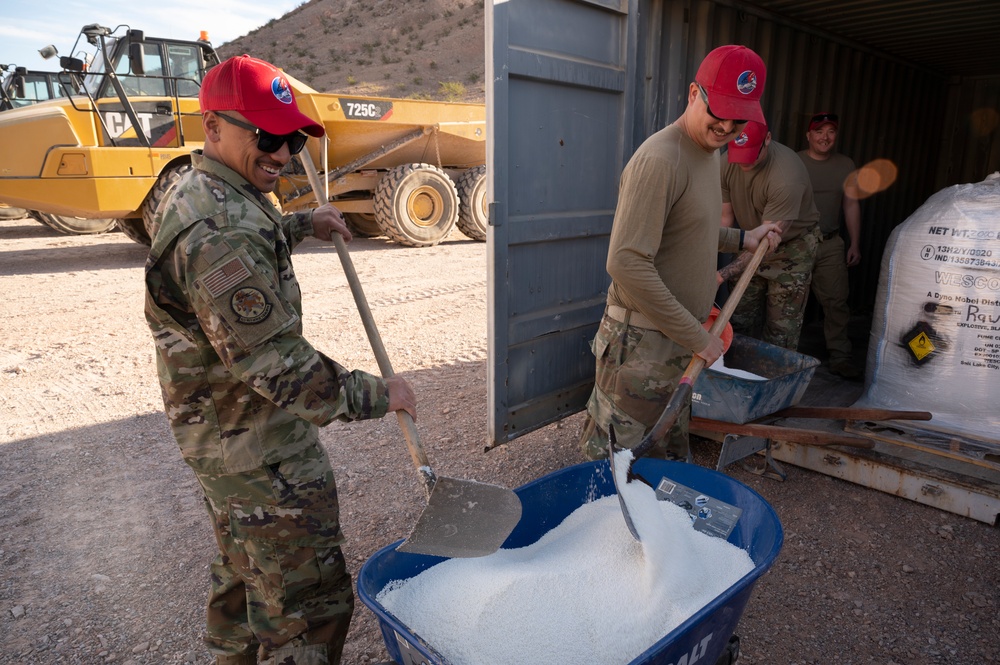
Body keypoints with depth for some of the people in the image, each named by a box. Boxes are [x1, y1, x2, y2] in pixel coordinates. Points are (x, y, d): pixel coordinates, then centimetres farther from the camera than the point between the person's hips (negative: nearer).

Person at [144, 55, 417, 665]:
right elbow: (277, 365, -30)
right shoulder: (220, 235, -28)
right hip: (260, 451, -11)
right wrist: (374, 395, -21)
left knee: (245, 567, 30)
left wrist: (303, 224, 23)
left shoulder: (193, 194, 7)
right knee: (310, 599, 1)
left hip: (217, 433, 11)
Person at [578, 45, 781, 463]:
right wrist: (696, 337, -20)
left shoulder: (709, 150, 13)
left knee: (670, 459, 21)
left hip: (681, 338, 9)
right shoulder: (659, 159, -19)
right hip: (642, 341, -9)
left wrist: (741, 240, 13)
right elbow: (627, 264, -26)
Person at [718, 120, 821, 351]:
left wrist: (723, 275, -38)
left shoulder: (787, 176, -32)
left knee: (780, 332, -3)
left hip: (791, 244, -5)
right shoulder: (727, 163, -15)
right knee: (740, 324, 9)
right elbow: (725, 217, -9)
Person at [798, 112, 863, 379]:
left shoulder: (846, 165, 11)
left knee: (837, 301, 0)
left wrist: (855, 244, 10)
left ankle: (840, 357, 7)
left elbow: (851, 205, 13)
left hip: (831, 244, 3)